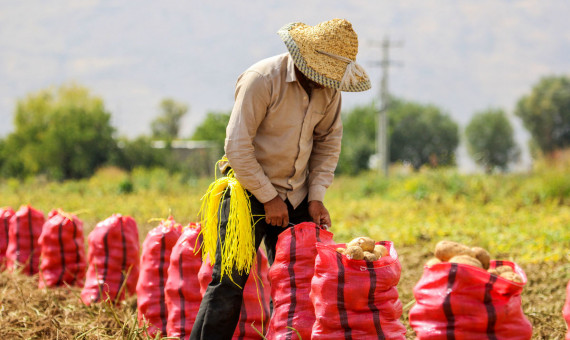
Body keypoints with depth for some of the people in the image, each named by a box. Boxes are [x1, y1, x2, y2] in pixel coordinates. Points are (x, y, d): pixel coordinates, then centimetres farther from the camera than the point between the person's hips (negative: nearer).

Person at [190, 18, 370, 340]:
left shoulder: (329, 87, 0)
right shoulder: (262, 79, -20)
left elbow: (328, 141, 12)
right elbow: (237, 144, -18)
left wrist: (316, 196, 2)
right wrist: (268, 197, -15)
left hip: (296, 195, 6)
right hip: (250, 190, -6)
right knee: (229, 284, -9)